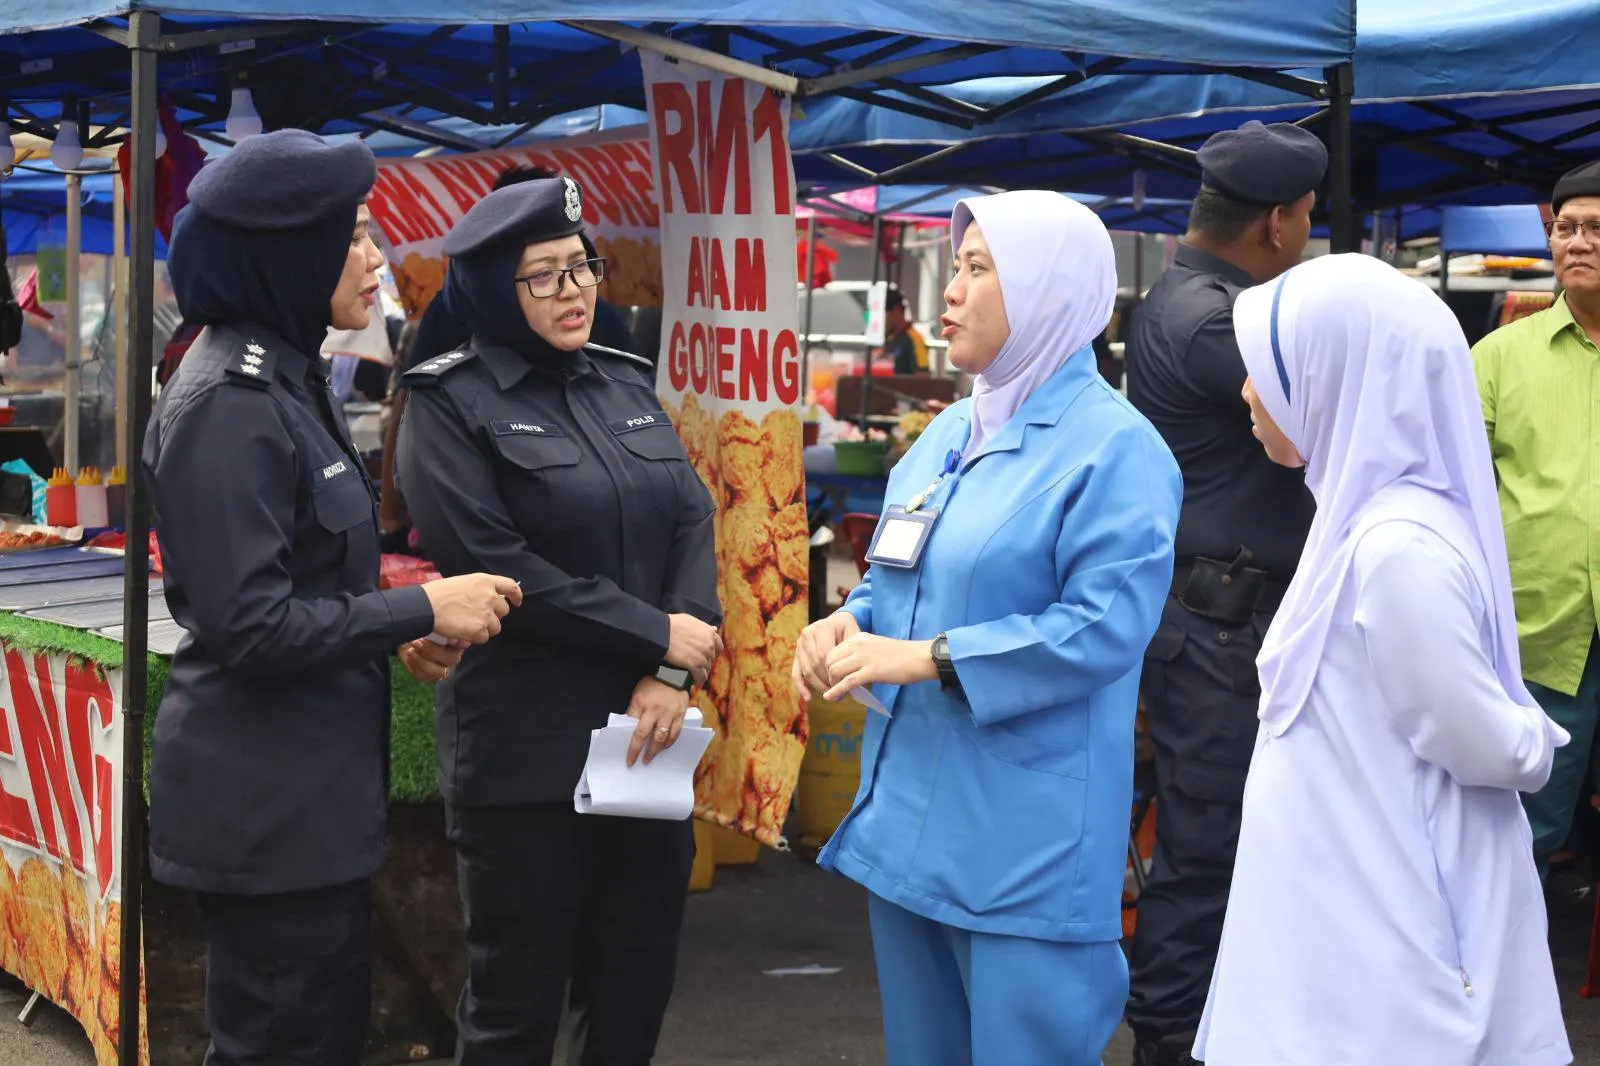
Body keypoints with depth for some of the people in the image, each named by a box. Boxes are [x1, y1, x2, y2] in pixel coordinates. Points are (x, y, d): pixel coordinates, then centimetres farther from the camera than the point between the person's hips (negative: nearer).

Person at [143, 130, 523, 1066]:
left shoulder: (287, 378, 11)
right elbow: (247, 624, -23)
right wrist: (422, 609, -17)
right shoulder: (231, 401, -20)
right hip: (265, 804, -10)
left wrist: (393, 635, 8)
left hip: (311, 788, 10)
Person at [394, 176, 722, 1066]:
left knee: (639, 982, 12)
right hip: (529, 749, -5)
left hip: (648, 732, 5)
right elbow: (492, 564, -15)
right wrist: (654, 636, -14)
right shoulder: (452, 402, -4)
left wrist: (673, 672, -11)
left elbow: (694, 522, 4)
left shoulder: (627, 385, 12)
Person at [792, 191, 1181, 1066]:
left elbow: (1104, 626, -21)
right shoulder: (953, 431, 13)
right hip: (911, 810, 9)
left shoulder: (1113, 447, -13)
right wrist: (851, 623, -2)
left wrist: (929, 659, -22)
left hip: (1028, 840, -9)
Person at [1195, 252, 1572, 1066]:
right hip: (1351, 917, 9)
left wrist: (1536, 741, 1)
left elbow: (1494, 752, -16)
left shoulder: (1397, 547, -23)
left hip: (1382, 943, -9)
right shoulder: (1366, 519, 7)